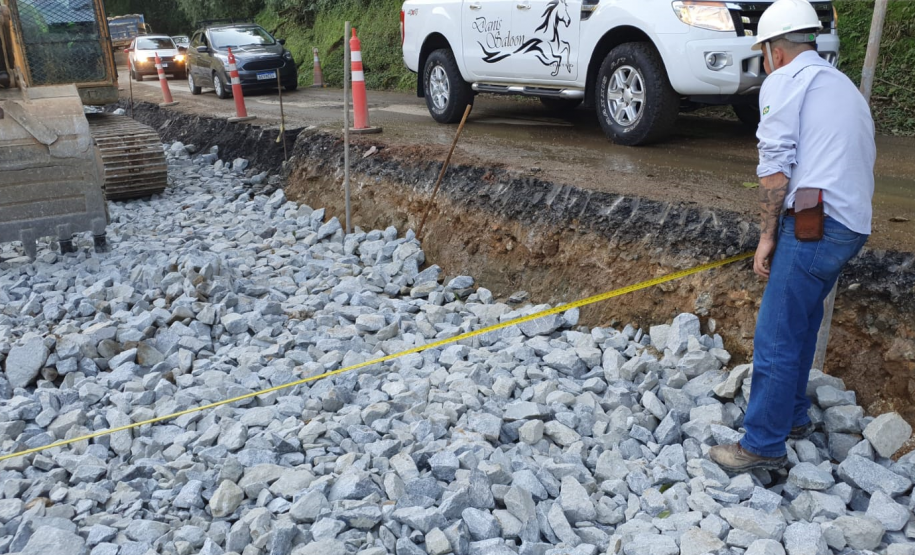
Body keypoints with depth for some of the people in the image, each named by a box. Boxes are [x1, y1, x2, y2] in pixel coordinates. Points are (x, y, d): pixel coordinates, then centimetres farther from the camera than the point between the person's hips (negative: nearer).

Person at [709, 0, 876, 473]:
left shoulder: (784, 81, -1)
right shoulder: (844, 85, 26)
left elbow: (776, 166, -12)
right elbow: (861, 160, 25)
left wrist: (767, 235, -7)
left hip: (812, 224, -9)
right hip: (853, 225, 10)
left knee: (776, 339, -5)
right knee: (800, 325, 21)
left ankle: (763, 446, 1)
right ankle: (792, 416, 33)